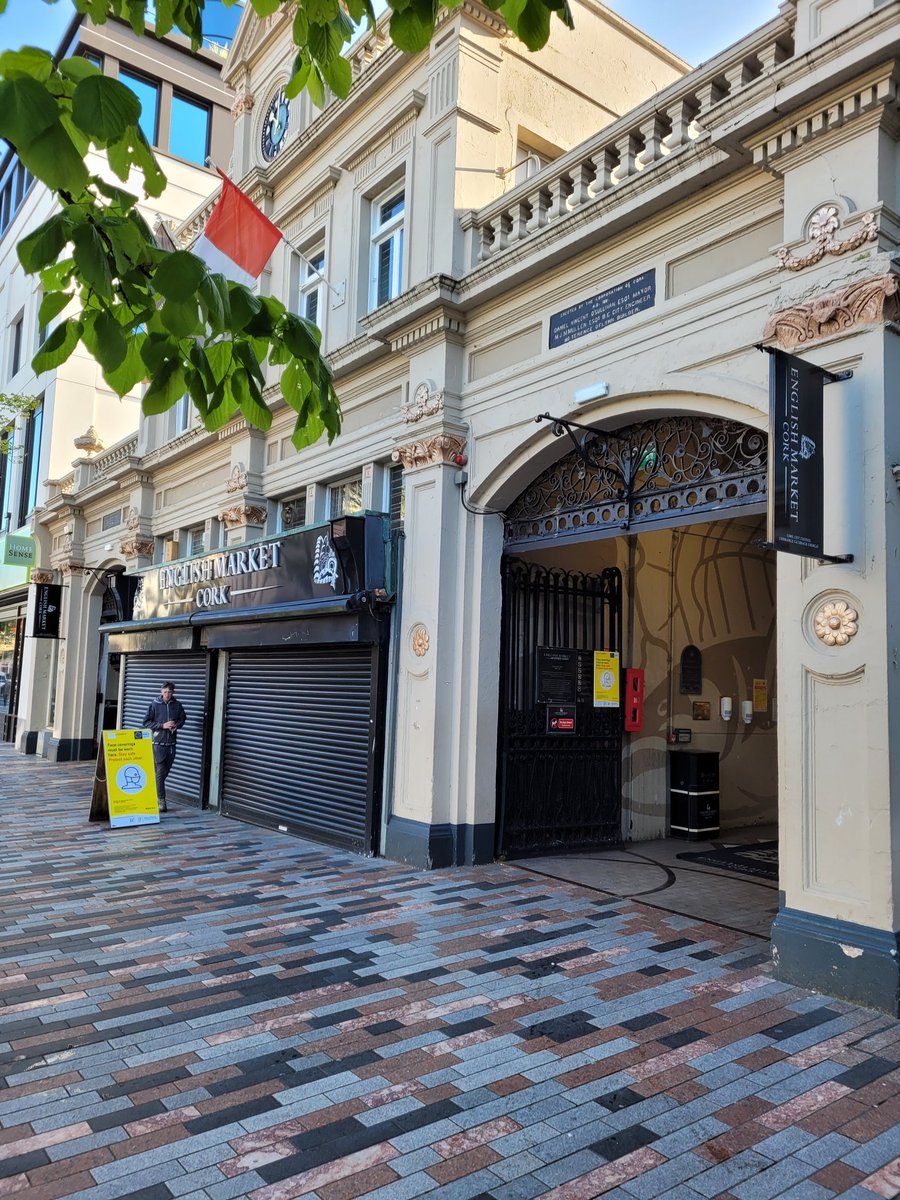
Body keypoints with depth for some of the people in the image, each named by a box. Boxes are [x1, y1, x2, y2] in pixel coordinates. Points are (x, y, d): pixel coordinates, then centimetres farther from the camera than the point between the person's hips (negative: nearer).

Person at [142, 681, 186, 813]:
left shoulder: (177, 705, 4)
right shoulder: (154, 705, -3)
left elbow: (183, 718, 19)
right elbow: (146, 723, -3)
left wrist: (177, 725, -3)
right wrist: (162, 725, -14)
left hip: (171, 743, 4)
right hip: (158, 743, -4)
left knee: (165, 772, 10)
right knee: (160, 772, -7)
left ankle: (154, 791, 29)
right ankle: (162, 800, -5)